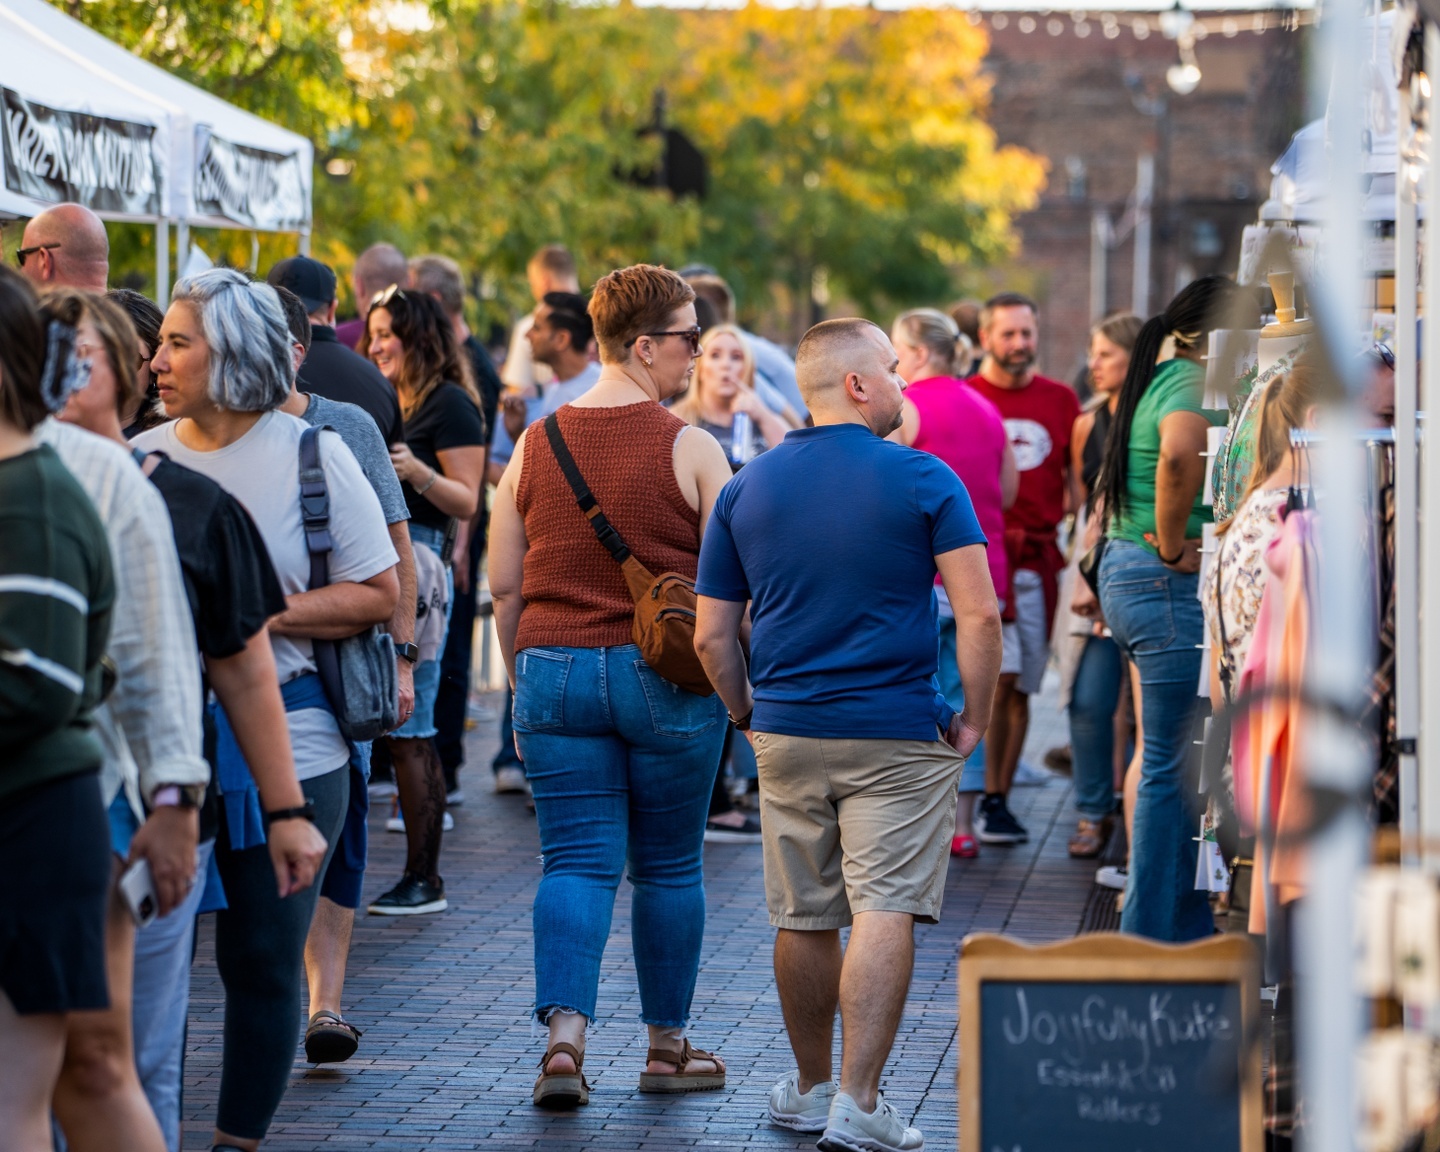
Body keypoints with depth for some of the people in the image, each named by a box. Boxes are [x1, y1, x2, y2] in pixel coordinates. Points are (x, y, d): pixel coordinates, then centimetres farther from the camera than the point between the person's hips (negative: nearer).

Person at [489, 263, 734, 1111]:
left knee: (577, 860, 4)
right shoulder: (689, 450, -8)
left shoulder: (535, 446, 4)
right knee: (669, 866, 11)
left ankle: (565, 1034, -13)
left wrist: (523, 687, 17)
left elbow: (503, 586, 7)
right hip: (665, 677, -3)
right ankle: (669, 1045, 21)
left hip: (554, 669, 3)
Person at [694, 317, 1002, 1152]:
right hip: (898, 737, -4)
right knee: (885, 912, -6)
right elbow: (980, 614, -12)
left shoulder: (747, 490, 5)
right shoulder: (923, 480, -6)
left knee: (805, 919, 14)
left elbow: (711, 636, 5)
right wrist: (975, 720, -2)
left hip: (786, 733, 4)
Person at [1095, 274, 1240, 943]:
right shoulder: (1192, 384, -15)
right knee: (1172, 767, -5)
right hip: (1170, 587, -10)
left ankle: (1189, 927, 21)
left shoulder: (1162, 380, 16)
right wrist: (1172, 544, -23)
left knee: (1173, 762, 15)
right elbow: (1179, 456, -36)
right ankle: (1150, 938, -1)